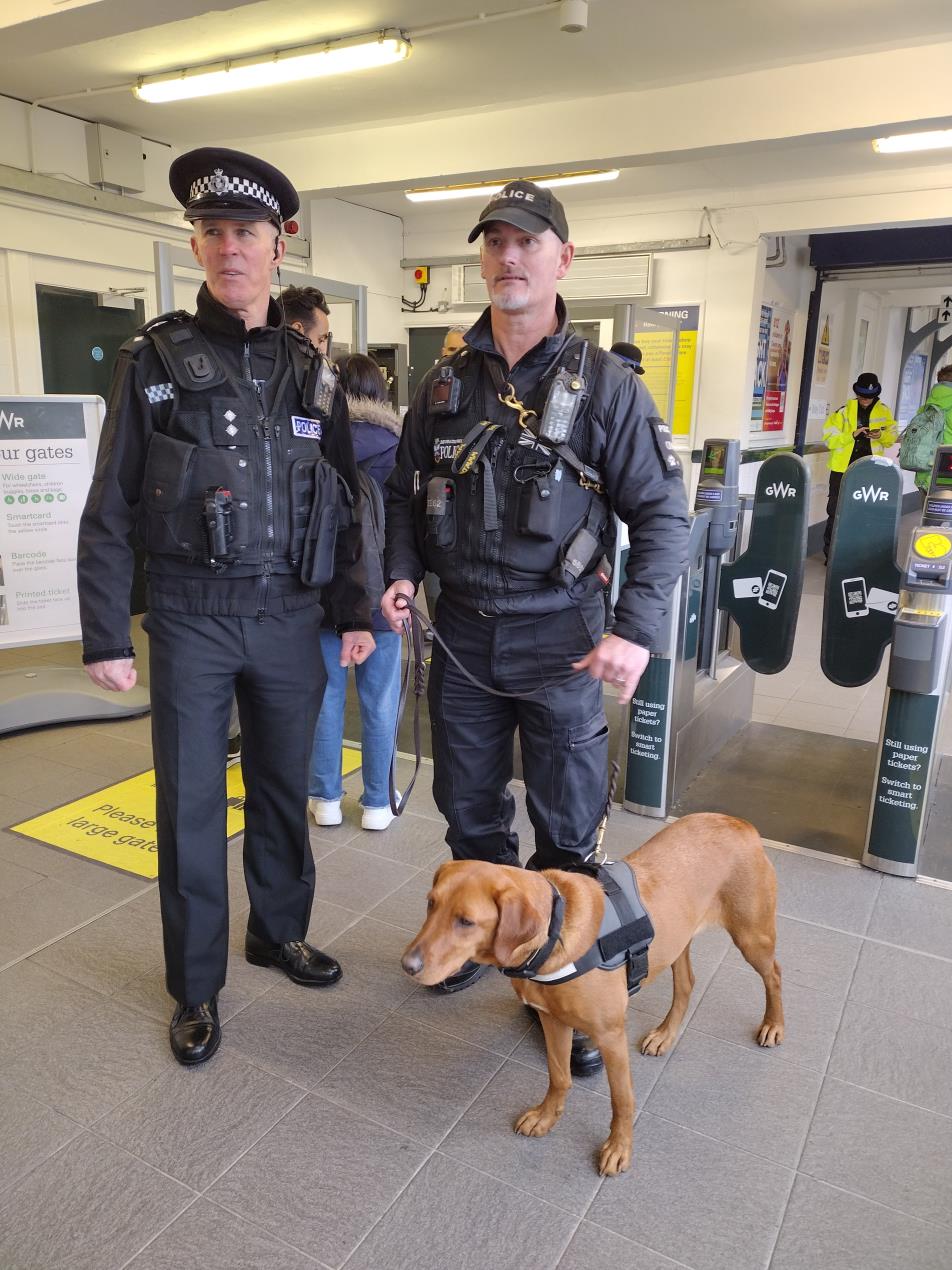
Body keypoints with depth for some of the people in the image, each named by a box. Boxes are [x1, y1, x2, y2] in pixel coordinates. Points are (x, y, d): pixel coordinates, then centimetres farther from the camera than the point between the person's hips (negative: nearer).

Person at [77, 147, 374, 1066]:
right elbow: (110, 511, -2)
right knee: (191, 804, 5)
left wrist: (355, 612, 5)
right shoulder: (154, 359, -1)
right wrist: (105, 636, -5)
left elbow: (343, 505, 10)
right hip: (190, 620, -2)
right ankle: (196, 988, 24)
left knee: (283, 788, 15)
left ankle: (280, 932, 37)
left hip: (289, 618, 3)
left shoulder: (311, 372, 6)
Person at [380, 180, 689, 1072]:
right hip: (460, 631, 3)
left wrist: (636, 631, -18)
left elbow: (661, 515, -7)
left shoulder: (606, 386, -6)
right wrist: (401, 574, -5)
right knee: (469, 807, 17)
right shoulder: (444, 384, 4)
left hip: (559, 638, -3)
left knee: (567, 825, 7)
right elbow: (406, 494, 13)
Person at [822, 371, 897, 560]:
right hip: (843, 469, -2)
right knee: (836, 512, 0)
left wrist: (881, 435, -11)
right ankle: (830, 553, 9)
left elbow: (892, 436, 12)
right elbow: (829, 439, -6)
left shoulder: (883, 410, 5)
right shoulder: (844, 411, -4)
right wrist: (852, 435, -20)